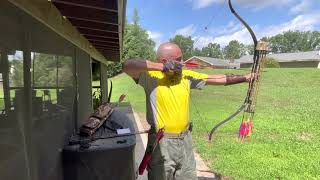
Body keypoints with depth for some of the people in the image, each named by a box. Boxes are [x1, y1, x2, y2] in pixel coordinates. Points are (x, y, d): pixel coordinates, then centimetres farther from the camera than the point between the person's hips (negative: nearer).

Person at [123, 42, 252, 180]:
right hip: (162, 143, -5)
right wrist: (161, 66, -28)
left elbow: (218, 79, 7)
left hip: (185, 140, 5)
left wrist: (245, 78, 9)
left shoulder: (186, 76, 1)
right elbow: (127, 66, -27)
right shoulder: (151, 77, -12)